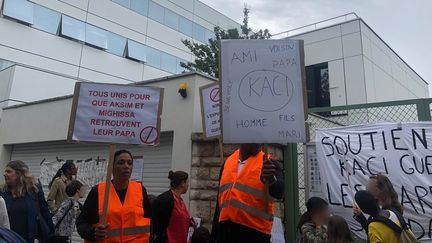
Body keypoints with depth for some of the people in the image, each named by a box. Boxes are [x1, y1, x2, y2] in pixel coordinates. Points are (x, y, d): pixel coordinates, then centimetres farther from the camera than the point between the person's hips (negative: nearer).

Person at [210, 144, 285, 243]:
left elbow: (279, 192, -21)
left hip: (254, 231, -4)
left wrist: (271, 179, -44)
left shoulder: (268, 164, -2)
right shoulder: (227, 162, 11)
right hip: (225, 230, 4)